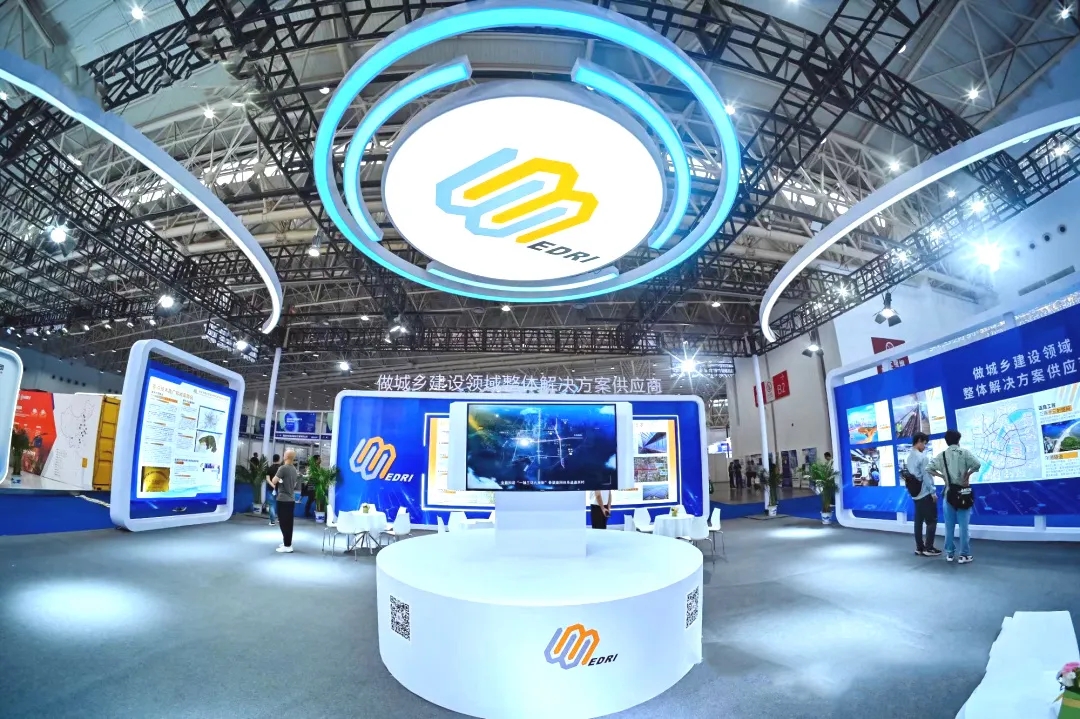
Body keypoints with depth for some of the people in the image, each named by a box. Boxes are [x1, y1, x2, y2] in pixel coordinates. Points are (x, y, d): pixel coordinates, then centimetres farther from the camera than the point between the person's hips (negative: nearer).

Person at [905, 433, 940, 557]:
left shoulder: (909, 457, 11)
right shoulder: (921, 456, -14)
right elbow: (925, 475, -16)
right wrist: (933, 492, -12)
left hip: (916, 494, 8)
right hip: (925, 493, -8)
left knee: (918, 521, 9)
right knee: (931, 521, -1)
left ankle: (919, 547, 12)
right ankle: (928, 548, 0)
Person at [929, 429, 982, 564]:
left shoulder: (942, 455, 4)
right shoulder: (964, 452, -3)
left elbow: (929, 468, 0)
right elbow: (977, 464, -18)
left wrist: (942, 476, 5)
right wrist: (968, 474, -4)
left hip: (949, 493, 2)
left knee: (949, 525, 8)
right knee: (963, 525, 1)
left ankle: (949, 553, 14)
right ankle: (964, 555, 5)